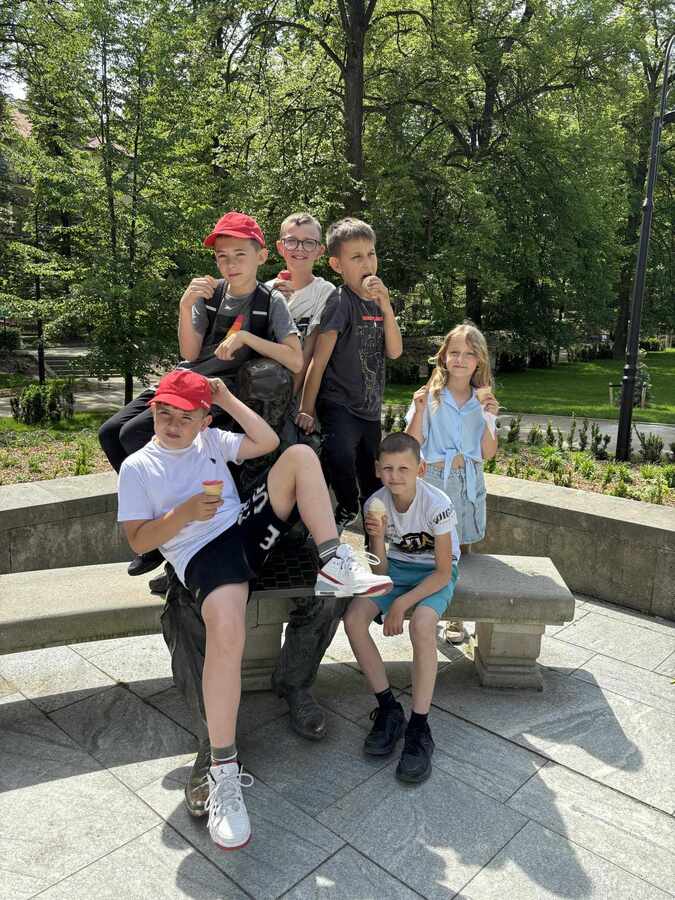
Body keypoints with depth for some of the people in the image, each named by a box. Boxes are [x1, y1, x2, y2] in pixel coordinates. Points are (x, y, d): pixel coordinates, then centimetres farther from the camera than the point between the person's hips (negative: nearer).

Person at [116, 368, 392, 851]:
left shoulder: (211, 441, 18)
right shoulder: (137, 467, 7)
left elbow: (267, 441, 9)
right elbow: (138, 541, 2)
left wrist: (226, 398, 7)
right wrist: (184, 513, -13)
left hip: (247, 531, 5)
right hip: (202, 556, -5)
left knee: (300, 455, -11)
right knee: (227, 632, -36)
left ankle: (336, 566, -20)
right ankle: (224, 770, -22)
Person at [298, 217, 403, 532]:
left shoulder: (376, 302, 9)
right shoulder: (341, 302, -12)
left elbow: (394, 351, -1)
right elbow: (319, 359, -14)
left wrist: (386, 308, -13)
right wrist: (306, 409, -16)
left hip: (370, 409, 7)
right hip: (338, 404, -7)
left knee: (373, 483, 17)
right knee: (340, 453, -36)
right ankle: (348, 508, -8)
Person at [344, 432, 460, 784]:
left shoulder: (437, 504, -24)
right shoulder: (376, 504, -14)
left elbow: (443, 573, -19)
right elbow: (381, 572, -10)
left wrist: (402, 603, -27)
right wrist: (378, 538, -30)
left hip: (434, 574, -4)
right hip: (396, 567, 4)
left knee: (422, 623, -35)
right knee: (354, 618, -21)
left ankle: (419, 728, -21)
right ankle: (388, 708, -5)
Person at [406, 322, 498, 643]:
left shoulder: (483, 401, 5)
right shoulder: (429, 396, -2)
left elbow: (488, 453, 1)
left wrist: (490, 417, -11)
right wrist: (419, 410, -19)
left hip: (468, 482, 2)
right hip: (434, 479, -2)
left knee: (461, 549, 9)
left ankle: (456, 617, 23)